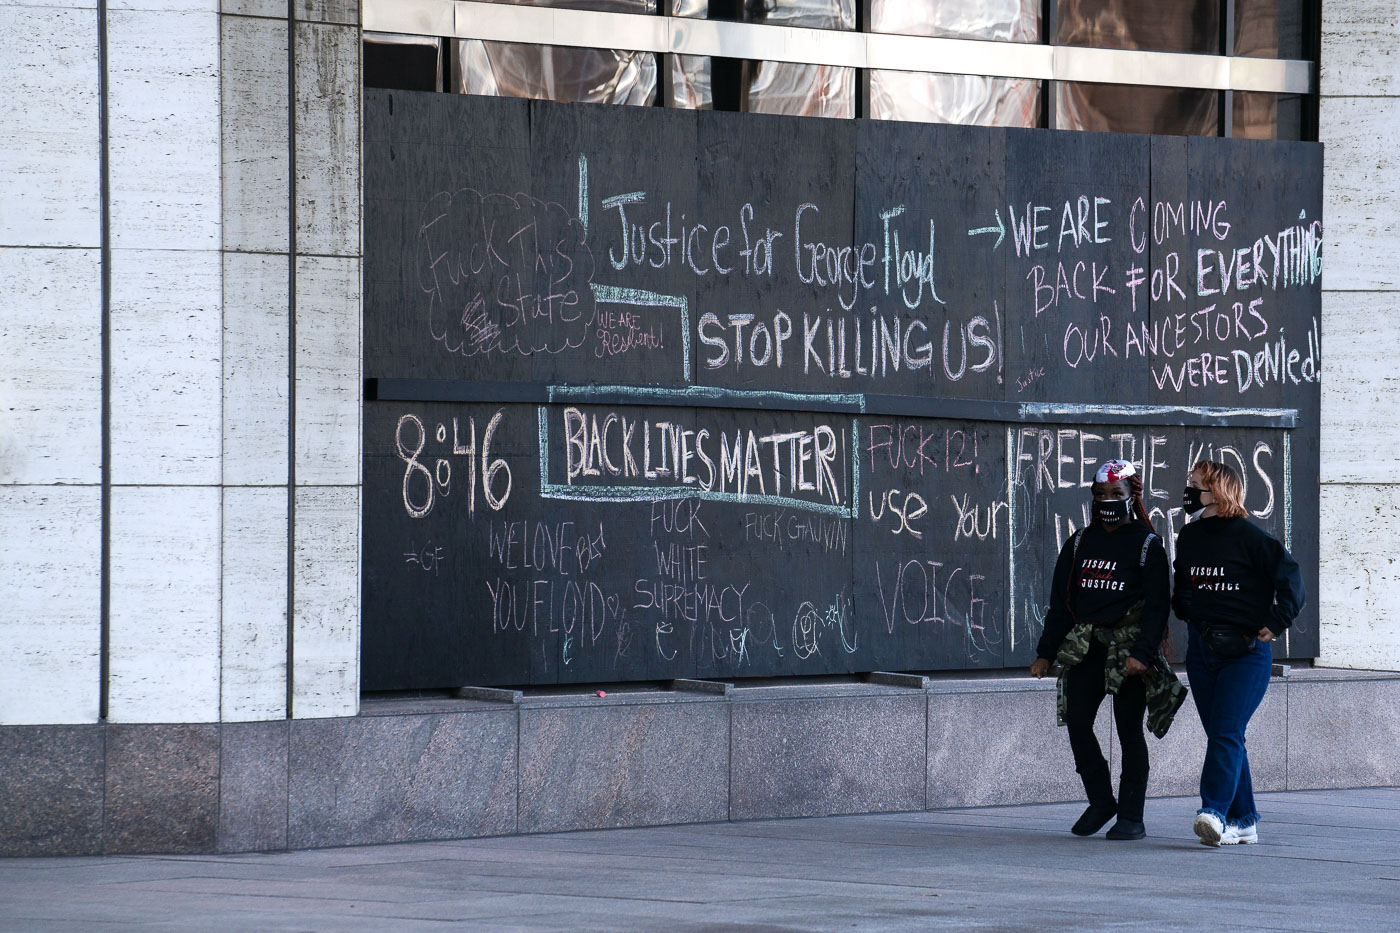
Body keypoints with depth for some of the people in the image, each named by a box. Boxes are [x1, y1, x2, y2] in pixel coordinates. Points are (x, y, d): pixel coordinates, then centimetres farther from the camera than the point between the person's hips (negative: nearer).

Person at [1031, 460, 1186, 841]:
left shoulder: (1146, 545, -1)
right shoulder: (1079, 543, 13)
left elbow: (1157, 605, -7)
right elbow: (1060, 602, 15)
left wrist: (1141, 653, -18)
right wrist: (1045, 653, 9)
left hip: (1128, 647, -5)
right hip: (1085, 648, 5)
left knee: (1129, 728, -3)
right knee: (1076, 721, -3)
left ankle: (1131, 817, 4)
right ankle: (1100, 802, 14)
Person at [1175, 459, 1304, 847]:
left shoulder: (1248, 536, -9)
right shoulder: (1188, 538, 12)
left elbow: (1290, 578, -9)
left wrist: (1276, 623, -13)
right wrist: (1183, 612, 14)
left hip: (1246, 652, -7)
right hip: (1201, 650, 7)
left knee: (1226, 732, -17)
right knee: (1220, 735, 7)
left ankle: (1215, 811, -25)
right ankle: (1243, 821, 12)